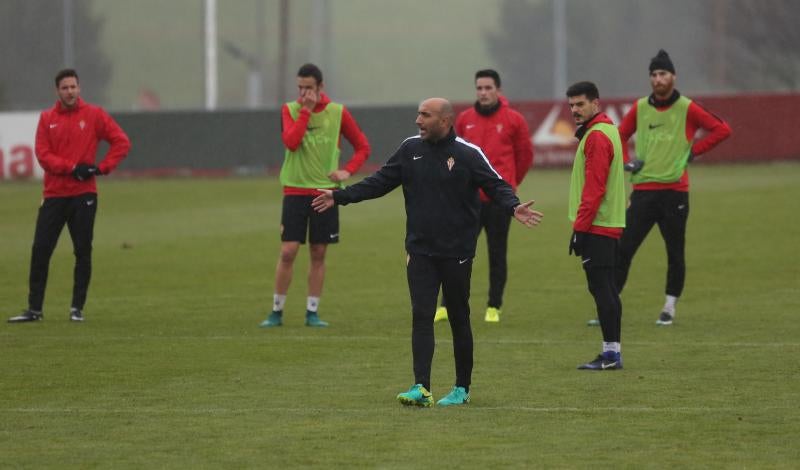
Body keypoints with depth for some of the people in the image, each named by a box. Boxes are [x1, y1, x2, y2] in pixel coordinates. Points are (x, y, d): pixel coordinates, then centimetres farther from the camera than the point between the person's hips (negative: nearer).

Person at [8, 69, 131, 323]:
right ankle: (35, 309, 3)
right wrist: (73, 168, -14)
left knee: (83, 252, 0)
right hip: (54, 195, 2)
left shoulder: (94, 115, 1)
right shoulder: (47, 118, 6)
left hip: (84, 196, -2)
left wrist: (102, 168, -10)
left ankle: (77, 308, 8)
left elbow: (121, 142, 0)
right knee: (40, 250, -2)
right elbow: (43, 155, -2)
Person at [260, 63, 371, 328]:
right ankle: (276, 311, 3)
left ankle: (312, 313, 11)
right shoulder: (290, 110, 1)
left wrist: (347, 171, -5)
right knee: (287, 252, -6)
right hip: (295, 190, -1)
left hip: (325, 191, 1)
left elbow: (362, 147, 10)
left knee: (318, 254, 4)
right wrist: (305, 111, -16)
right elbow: (290, 142, -17)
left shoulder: (337, 113, 2)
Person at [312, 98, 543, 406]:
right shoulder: (411, 149, 5)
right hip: (420, 251, 3)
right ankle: (421, 388, -13)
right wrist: (340, 196, 6)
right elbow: (380, 182, 10)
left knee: (459, 319, 7)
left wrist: (513, 207, -28)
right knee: (421, 317, -7)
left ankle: (462, 389, 19)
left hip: (457, 252, -3)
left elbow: (496, 185, -8)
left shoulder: (468, 154, -7)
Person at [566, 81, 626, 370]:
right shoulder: (606, 131, 18)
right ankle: (613, 353, 13)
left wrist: (580, 227, -18)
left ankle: (610, 354, -11)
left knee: (600, 287, -9)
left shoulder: (597, 137, -13)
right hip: (610, 225, 10)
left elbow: (594, 188, -19)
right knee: (606, 288, 11)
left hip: (597, 227, -10)